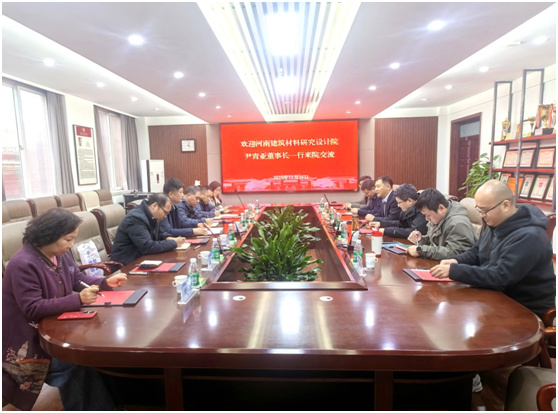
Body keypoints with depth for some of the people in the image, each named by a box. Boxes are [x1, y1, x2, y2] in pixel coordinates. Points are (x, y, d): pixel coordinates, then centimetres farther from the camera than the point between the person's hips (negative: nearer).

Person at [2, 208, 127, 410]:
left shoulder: (61, 254, 0)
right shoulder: (23, 264, -26)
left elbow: (79, 279, 11)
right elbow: (33, 309, -29)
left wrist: (106, 282, -7)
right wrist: (78, 300, -36)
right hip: (28, 340, -8)